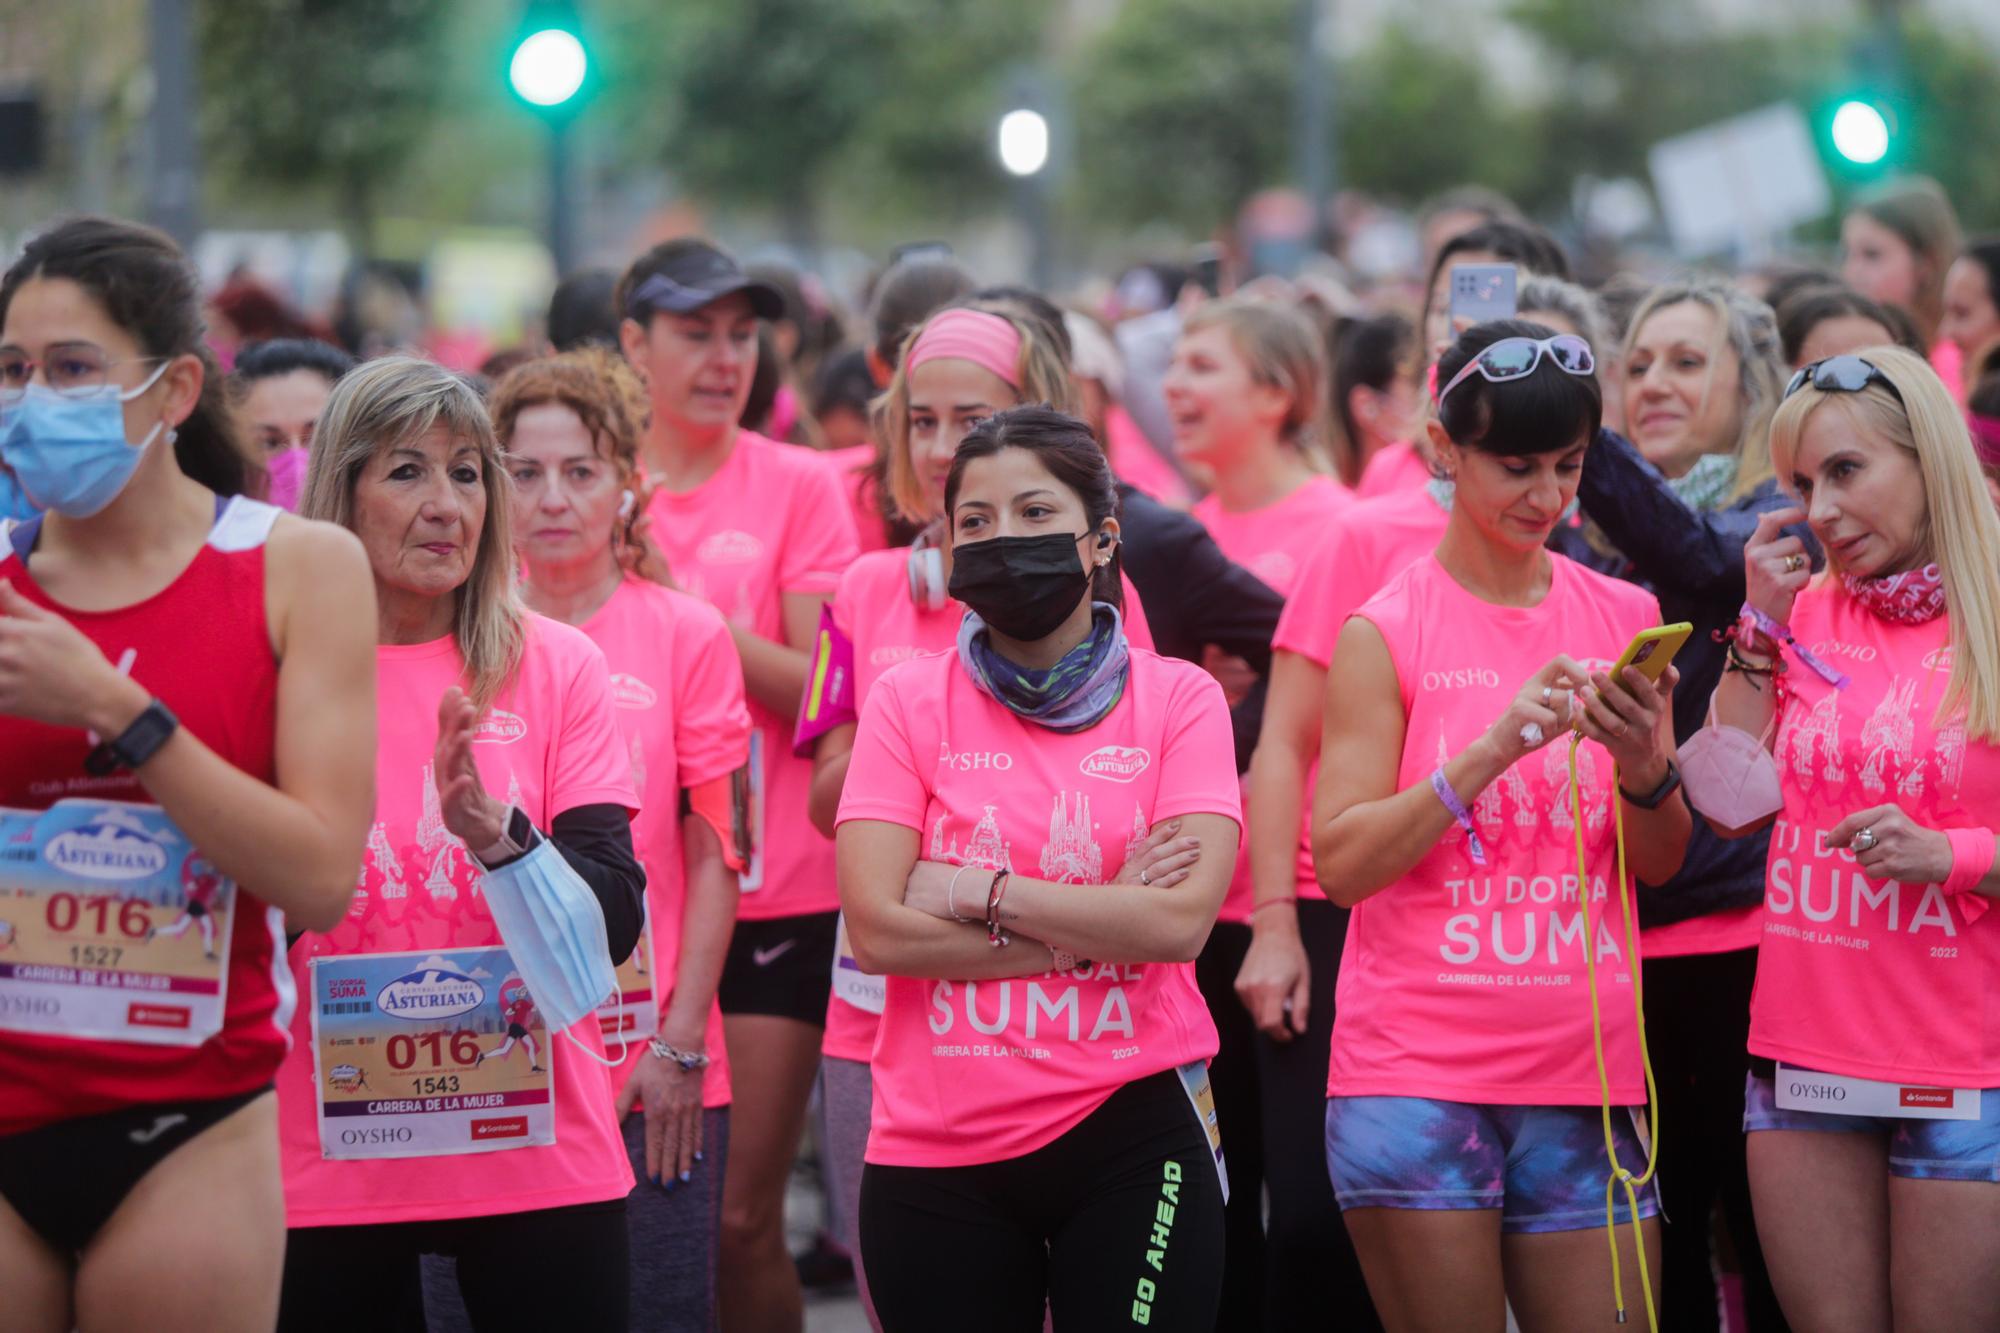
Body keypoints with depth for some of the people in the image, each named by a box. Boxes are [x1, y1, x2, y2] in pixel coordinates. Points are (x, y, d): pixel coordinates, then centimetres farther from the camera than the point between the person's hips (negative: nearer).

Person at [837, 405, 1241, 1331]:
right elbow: (878, 930, -9)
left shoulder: (1178, 700, 1)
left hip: (1129, 1140, -1)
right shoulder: (908, 703, 2)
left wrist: (974, 892, -12)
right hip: (938, 1152, 1)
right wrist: (1099, 922, -10)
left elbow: (1182, 920, -12)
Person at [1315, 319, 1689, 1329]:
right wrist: (1495, 746, -19)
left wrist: (1642, 767, -11)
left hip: (1584, 1074, 3)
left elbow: (1658, 864, 11)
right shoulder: (1385, 631, -2)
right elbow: (1340, 863, -9)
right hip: (1416, 1075, -3)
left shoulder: (1621, 619, 9)